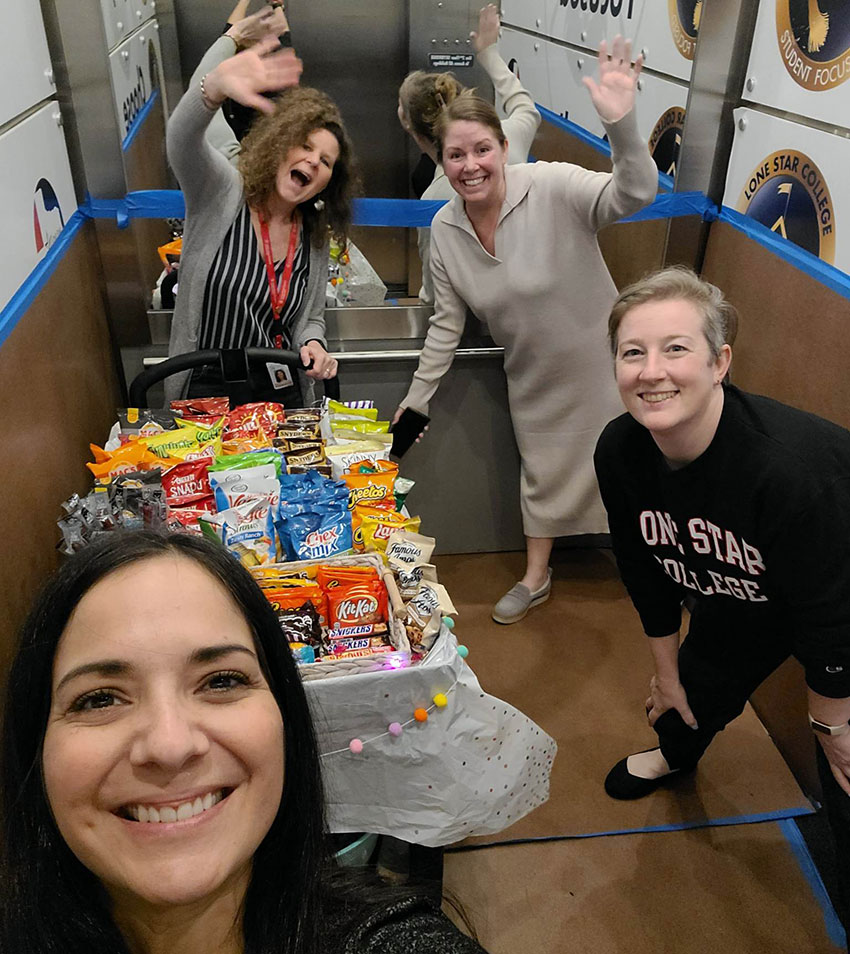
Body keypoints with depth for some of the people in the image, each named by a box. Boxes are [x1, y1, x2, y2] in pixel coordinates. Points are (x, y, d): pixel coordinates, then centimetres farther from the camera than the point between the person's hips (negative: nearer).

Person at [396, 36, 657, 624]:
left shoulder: (552, 188, -24)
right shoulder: (445, 229, -8)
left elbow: (633, 194, -38)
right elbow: (447, 322, 0)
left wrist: (621, 123, -57)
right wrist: (417, 398, 2)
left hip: (598, 366, -4)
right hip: (534, 378, 4)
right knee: (541, 470, 20)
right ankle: (536, 577, 42)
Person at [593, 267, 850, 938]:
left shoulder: (792, 467, -43)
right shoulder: (620, 453, -23)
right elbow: (647, 569, -6)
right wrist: (666, 671, 8)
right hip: (738, 599, 6)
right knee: (699, 685, 26)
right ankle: (677, 755, 63)